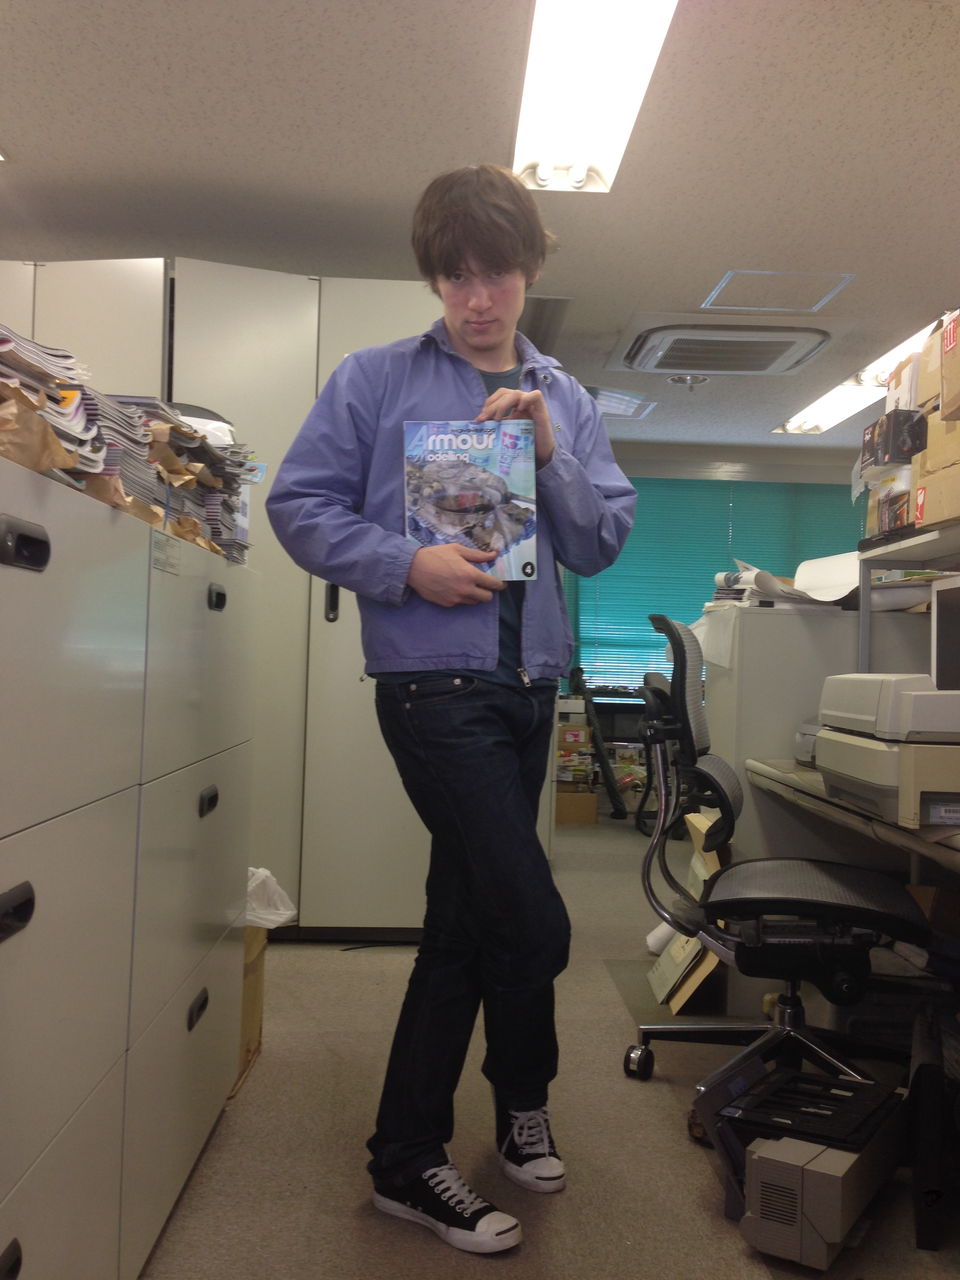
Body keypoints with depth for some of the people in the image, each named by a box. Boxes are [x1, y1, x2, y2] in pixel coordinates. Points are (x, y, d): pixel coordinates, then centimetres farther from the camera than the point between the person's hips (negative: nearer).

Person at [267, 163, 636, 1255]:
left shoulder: (567, 401, 13)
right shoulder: (376, 381, 2)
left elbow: (601, 544, 9)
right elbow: (300, 505, -2)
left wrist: (551, 454, -7)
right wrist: (406, 563, -16)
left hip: (529, 683, 5)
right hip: (435, 683, -5)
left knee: (464, 922, 13)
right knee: (531, 922, -8)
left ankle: (407, 1160, 32)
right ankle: (521, 1099, 23)